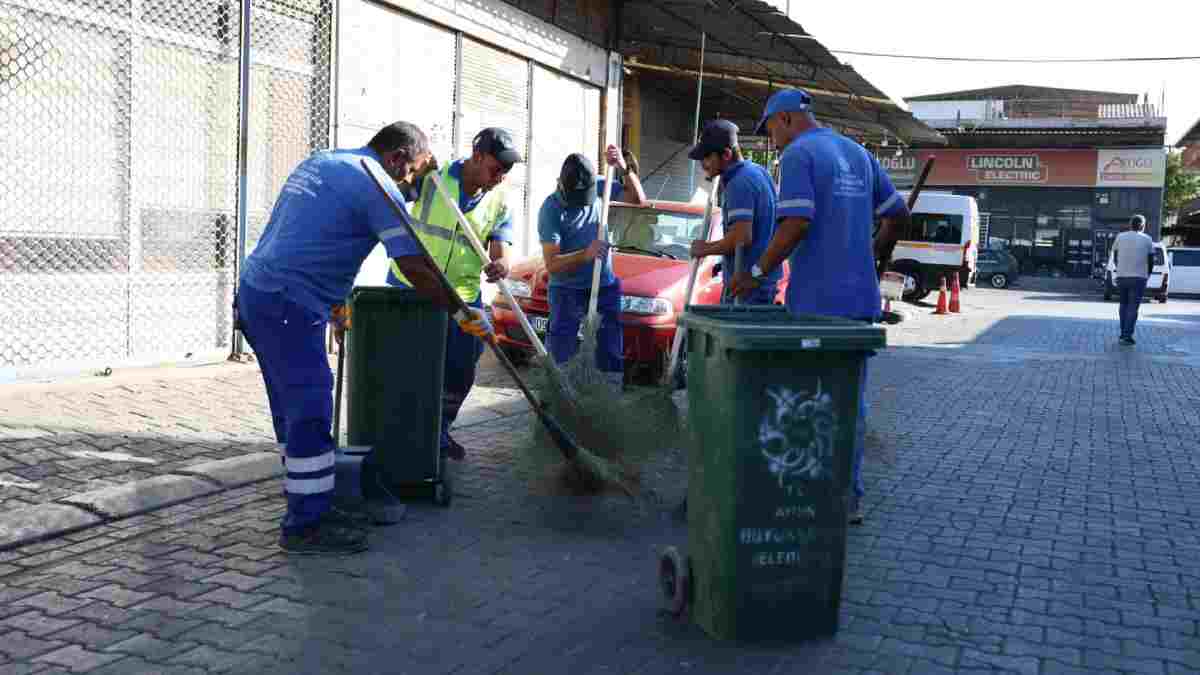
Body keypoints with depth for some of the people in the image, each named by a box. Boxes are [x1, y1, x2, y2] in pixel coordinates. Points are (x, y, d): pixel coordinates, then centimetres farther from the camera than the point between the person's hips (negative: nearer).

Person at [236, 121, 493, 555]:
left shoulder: (320, 161, 19)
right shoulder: (377, 185, -9)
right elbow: (415, 267, -15)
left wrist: (336, 302, 32)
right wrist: (463, 314, -8)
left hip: (257, 291, 10)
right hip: (289, 306, -10)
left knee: (295, 407, 15)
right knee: (310, 410, -5)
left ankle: (311, 507, 23)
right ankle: (305, 526, 2)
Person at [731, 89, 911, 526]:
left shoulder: (799, 154, -8)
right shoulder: (858, 153, 15)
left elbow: (796, 223, -20)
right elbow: (898, 214, 18)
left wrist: (758, 272, -11)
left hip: (817, 301, -7)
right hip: (860, 298, 7)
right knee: (851, 400, 11)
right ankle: (849, 497, 15)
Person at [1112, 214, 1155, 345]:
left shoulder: (1120, 237, 4)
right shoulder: (1147, 239, 0)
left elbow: (1115, 258, 10)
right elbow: (1151, 261, 3)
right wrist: (1148, 274, 19)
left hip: (1121, 276, 2)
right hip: (1138, 277, -2)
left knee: (1124, 304, 18)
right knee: (1133, 308, -1)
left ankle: (1123, 333, 15)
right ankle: (1127, 336, -8)